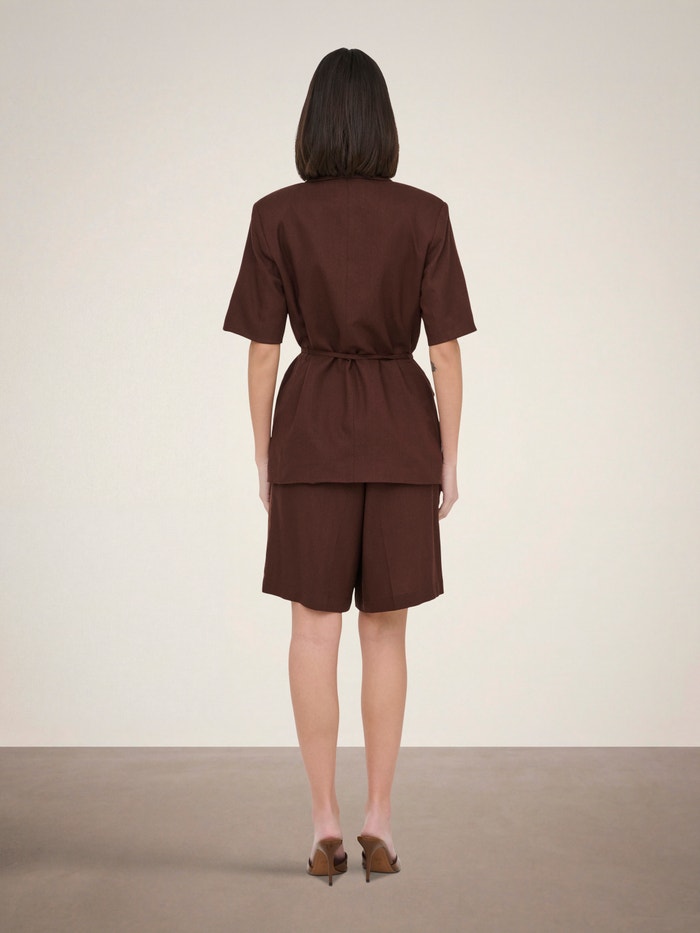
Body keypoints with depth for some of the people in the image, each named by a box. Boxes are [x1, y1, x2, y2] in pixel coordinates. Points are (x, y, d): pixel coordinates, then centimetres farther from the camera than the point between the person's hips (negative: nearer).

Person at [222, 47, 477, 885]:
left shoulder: (276, 215, -4)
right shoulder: (425, 216, -2)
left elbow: (262, 348, -3)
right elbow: (445, 349, -4)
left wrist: (262, 460, 6)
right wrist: (449, 462, 4)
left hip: (313, 430, 0)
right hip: (400, 434, 1)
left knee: (314, 630, 5)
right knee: (386, 632, 9)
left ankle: (325, 824, 3)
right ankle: (378, 823, 9)